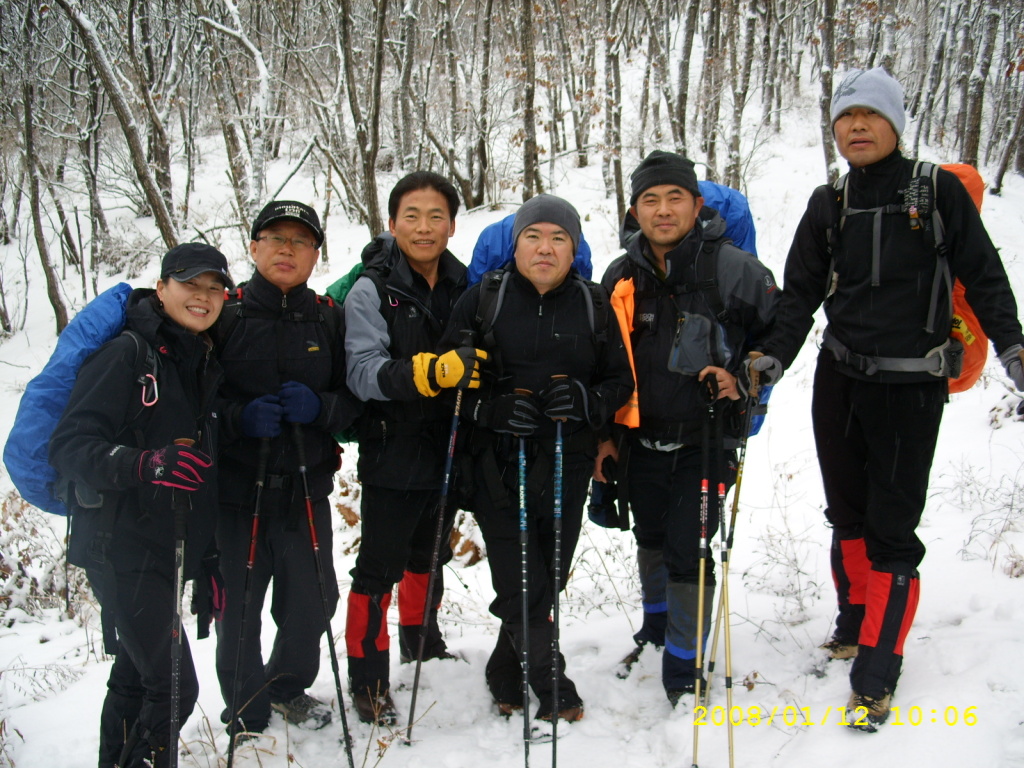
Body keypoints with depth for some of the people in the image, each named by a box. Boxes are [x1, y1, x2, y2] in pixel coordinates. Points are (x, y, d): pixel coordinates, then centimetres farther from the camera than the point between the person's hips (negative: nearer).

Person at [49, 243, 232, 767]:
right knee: (175, 687, -9)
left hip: (171, 552, 7)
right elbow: (68, 446, -18)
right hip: (122, 550, -7)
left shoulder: (206, 366, 13)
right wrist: (144, 464, -32)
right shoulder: (128, 354, -10)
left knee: (136, 677, 17)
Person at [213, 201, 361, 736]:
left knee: (314, 600, 9)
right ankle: (247, 712, 26)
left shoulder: (330, 318, 7)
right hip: (236, 486, -2)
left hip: (306, 487, 3)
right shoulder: (225, 312, -1)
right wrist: (240, 417, -20)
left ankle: (288, 687, 37)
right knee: (238, 608, 3)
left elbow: (355, 398, 7)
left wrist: (319, 407, -14)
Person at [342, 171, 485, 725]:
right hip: (393, 455, -5)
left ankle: (421, 639, 42)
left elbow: (481, 363, 15)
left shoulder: (463, 286, 3)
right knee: (379, 567, 0)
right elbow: (364, 373, -24)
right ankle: (368, 677, 14)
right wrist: (428, 372, -38)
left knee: (431, 554, 22)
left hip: (447, 450, 5)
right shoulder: (370, 291, -11)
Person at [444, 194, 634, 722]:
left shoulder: (593, 303, 7)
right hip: (497, 464, -2)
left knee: (549, 579, 8)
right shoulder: (483, 298, 1)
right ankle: (550, 685, 16)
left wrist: (585, 400, -13)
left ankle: (506, 678, 31)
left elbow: (620, 381, 9)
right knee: (519, 583, -5)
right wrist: (495, 409, -18)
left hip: (566, 467, 2)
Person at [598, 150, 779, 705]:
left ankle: (684, 670, 10)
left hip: (706, 440, -5)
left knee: (688, 550, -7)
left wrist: (742, 380, -13)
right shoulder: (620, 277, 2)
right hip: (640, 440, 5)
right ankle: (656, 631, 45)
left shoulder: (734, 269, -12)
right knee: (650, 539, 21)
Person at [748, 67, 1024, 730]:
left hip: (911, 388, -4)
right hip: (839, 380, 4)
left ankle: (876, 676, 3)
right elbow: (801, 294, 6)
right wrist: (772, 359, -6)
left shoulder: (938, 192, -5)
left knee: (891, 527, -3)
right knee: (847, 512, 15)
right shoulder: (828, 205, 6)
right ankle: (855, 623, 34)